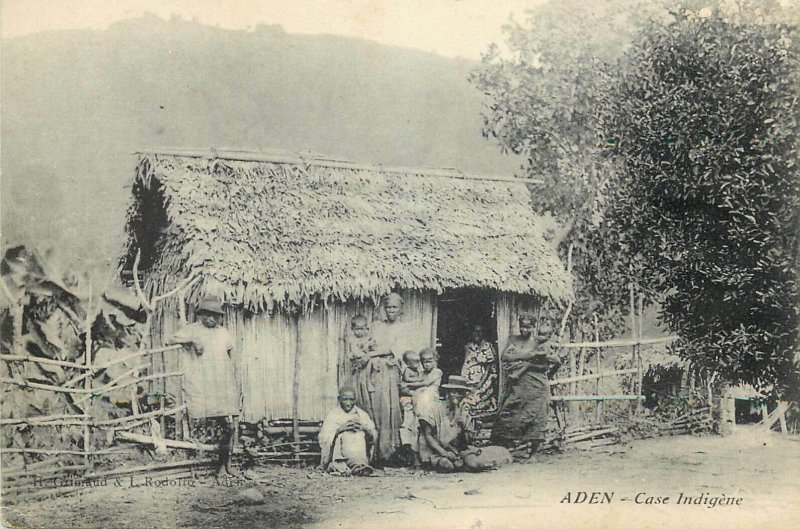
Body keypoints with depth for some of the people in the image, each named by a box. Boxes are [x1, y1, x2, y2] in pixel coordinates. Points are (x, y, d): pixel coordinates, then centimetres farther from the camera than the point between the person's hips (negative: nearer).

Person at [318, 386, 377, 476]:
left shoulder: (362, 414, 16)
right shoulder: (332, 416, 9)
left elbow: (373, 438, 8)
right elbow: (323, 441, -4)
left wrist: (365, 429, -12)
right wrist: (339, 429, -16)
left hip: (360, 455, 2)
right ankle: (357, 465, -48)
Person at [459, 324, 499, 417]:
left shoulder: (487, 347, 0)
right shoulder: (468, 346, 16)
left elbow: (488, 368, -5)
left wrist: (480, 384, -15)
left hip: (482, 381, -5)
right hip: (467, 383, 5)